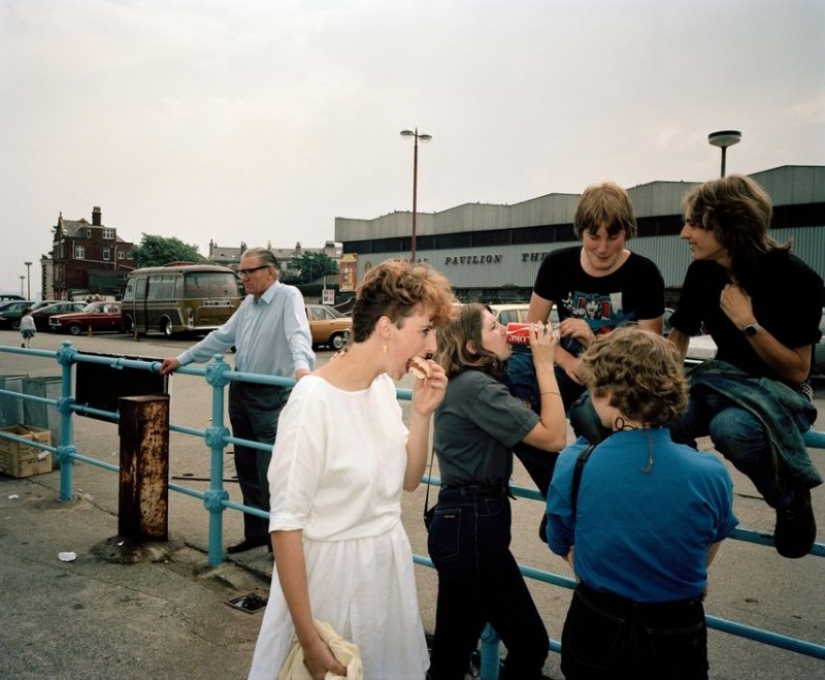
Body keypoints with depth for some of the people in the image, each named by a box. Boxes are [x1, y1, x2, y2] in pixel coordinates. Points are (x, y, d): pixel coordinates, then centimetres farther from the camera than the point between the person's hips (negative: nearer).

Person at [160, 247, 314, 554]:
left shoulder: (288, 296, -11)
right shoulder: (249, 303, 13)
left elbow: (298, 334, -28)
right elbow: (221, 337, 21)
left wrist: (302, 365, -48)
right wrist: (181, 359, 22)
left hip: (271, 397, -8)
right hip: (240, 391, 8)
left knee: (270, 474, -5)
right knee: (246, 470, 15)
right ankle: (255, 532, 30)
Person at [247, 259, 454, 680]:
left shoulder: (383, 386, -3)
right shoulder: (314, 400, -23)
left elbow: (407, 481, 7)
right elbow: (285, 523, -20)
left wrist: (422, 413, -10)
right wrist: (308, 639, -16)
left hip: (389, 563, 7)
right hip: (333, 570, -7)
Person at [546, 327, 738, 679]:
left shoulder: (573, 464, -20)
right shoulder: (712, 474, -19)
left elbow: (564, 548, -3)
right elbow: (703, 561, 1)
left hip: (595, 629, 0)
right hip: (676, 637, 1)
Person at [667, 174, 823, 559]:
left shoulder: (794, 278, -19)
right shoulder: (702, 272, -4)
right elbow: (679, 334, 11)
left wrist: (748, 323, -26)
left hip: (780, 390, -4)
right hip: (726, 379, 4)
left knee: (731, 427, -38)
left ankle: (792, 498, -7)